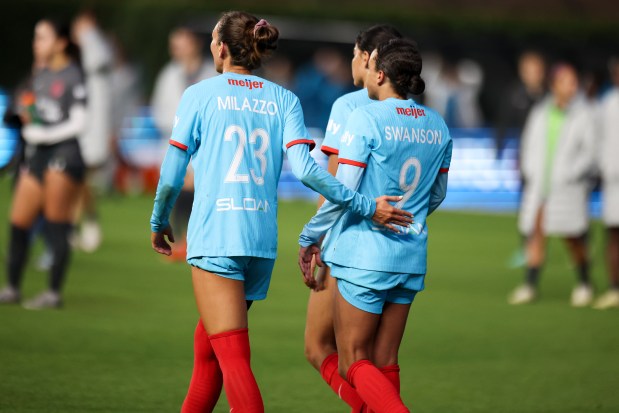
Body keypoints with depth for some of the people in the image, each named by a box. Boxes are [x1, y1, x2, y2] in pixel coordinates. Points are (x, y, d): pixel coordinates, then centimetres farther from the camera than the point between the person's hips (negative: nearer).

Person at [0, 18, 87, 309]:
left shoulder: (74, 77, -8)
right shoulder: (39, 77, 16)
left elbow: (78, 122, -11)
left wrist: (42, 133, -13)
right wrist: (28, 118, 4)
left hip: (64, 152, -8)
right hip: (37, 154, 8)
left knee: (56, 226, -5)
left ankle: (54, 293, 1)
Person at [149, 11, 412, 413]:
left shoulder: (199, 95, 0)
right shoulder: (284, 100, 8)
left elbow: (172, 175, 1)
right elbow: (304, 169, -6)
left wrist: (160, 222, 18)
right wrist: (365, 205, -4)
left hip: (214, 236, -5)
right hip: (263, 241, 5)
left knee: (231, 356, -9)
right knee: (208, 340, 22)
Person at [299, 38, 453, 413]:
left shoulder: (366, 119, -12)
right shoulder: (437, 126, 7)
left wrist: (309, 239, -2)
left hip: (365, 255, -6)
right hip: (411, 258, 6)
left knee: (353, 364, 0)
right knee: (384, 363, 11)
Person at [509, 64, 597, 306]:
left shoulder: (584, 116, -1)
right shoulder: (539, 114, 11)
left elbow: (589, 152, -5)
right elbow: (529, 146, 16)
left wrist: (568, 176, -12)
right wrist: (530, 172, 1)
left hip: (568, 188, -4)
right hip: (539, 186, 4)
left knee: (573, 238, -2)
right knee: (535, 233, -2)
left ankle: (584, 284, 16)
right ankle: (530, 285, 0)